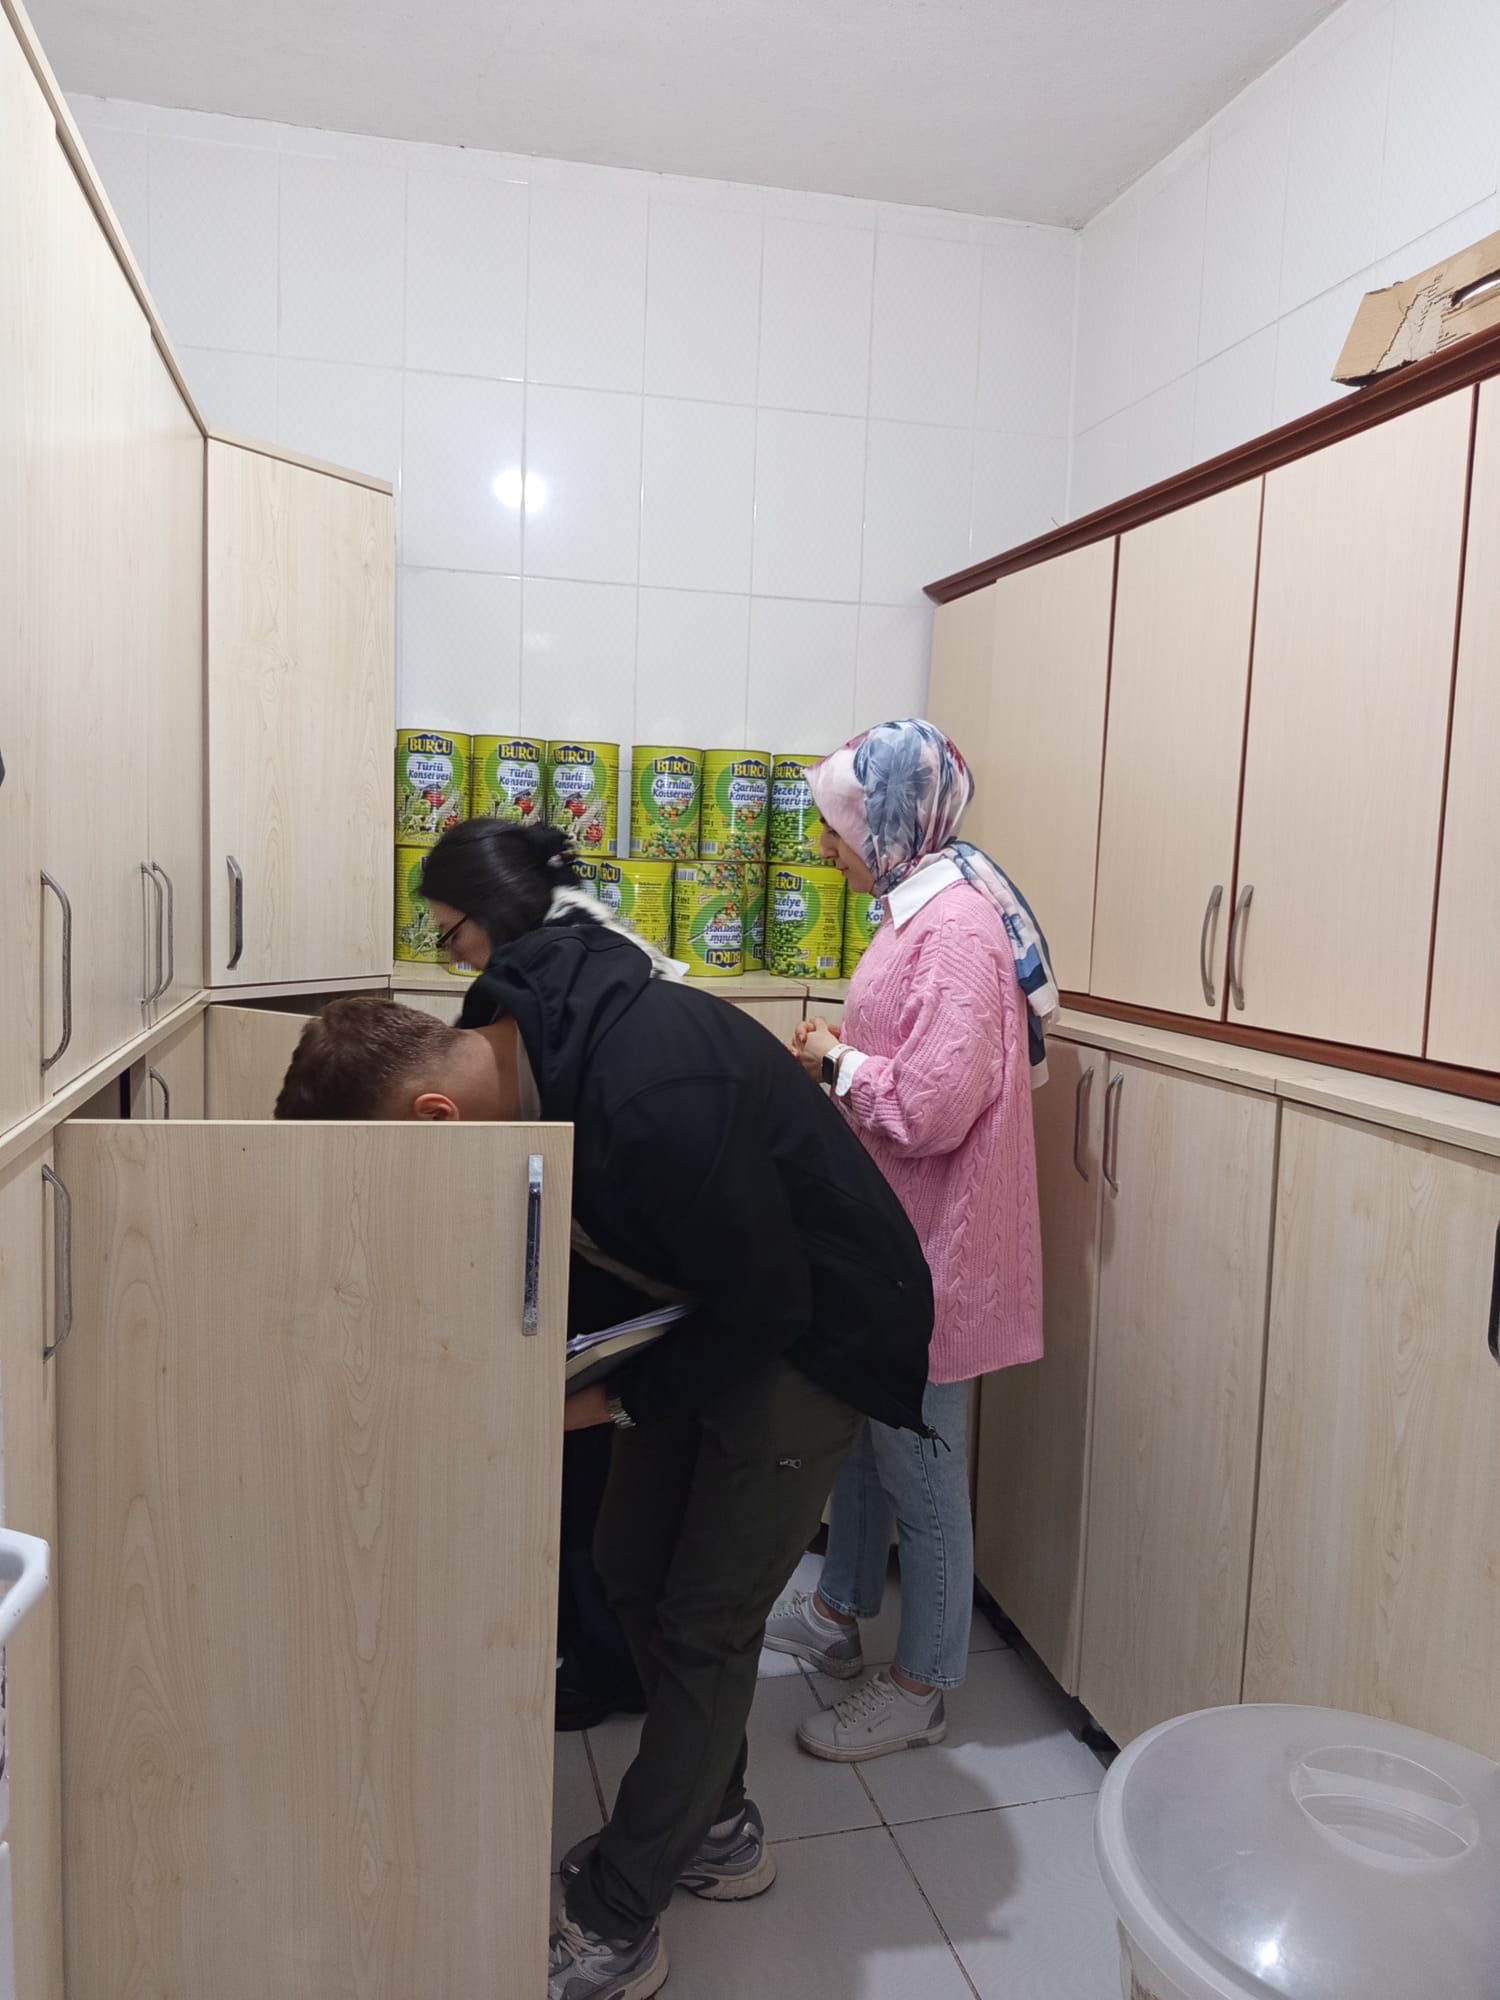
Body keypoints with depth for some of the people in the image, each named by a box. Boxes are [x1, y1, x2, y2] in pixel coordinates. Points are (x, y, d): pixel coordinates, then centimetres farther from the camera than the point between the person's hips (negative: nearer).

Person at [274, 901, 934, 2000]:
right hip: (720, 1306, 9)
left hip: (814, 1331, -8)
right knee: (634, 1566, 14)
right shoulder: (509, 1039, -10)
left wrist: (619, 1403, -17)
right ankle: (716, 1826, 35)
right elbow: (578, 1218, 7)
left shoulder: (653, 1103, -39)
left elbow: (768, 1301, -28)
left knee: (705, 1624, -1)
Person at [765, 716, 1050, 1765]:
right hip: (889, 1234, 10)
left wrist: (838, 1062, -14)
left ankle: (922, 1687, 26)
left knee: (921, 1472, 6)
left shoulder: (955, 925, -22)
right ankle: (839, 1614, 44)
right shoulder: (924, 909, 10)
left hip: (932, 1247, -10)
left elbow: (934, 1105, -28)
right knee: (863, 1430, 24)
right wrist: (844, 1054, 6)